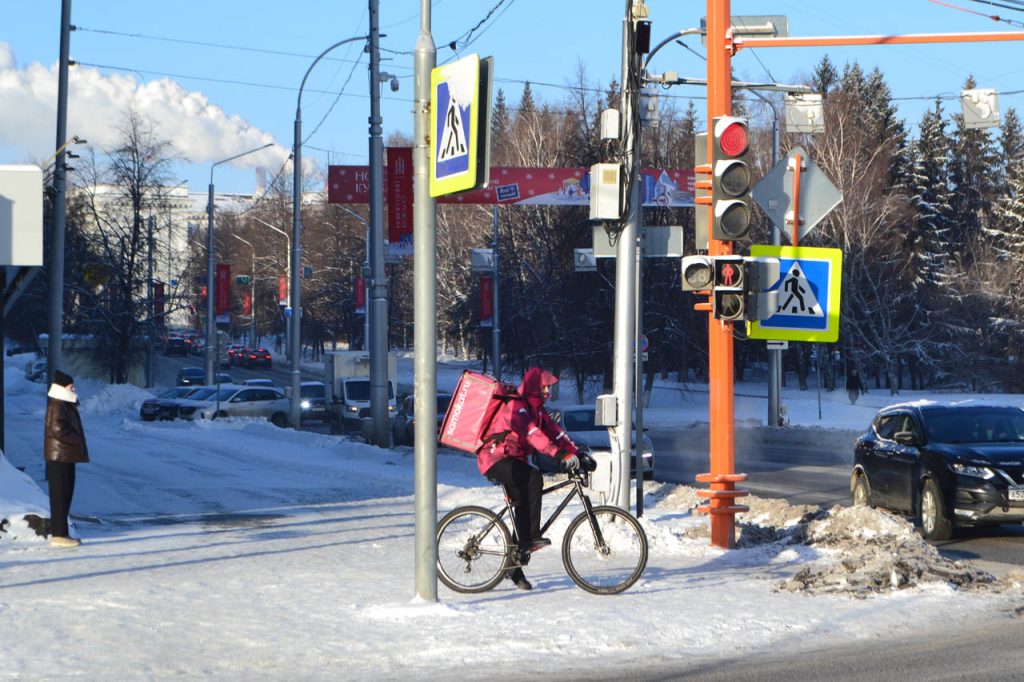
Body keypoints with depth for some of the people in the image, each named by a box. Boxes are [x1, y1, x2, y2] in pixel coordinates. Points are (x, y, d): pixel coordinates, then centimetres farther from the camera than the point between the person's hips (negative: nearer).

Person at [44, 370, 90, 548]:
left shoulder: (66, 405, 18)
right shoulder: (57, 406, -14)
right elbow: (58, 429, -23)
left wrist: (78, 442, 9)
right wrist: (77, 441, -13)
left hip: (66, 457, 10)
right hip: (60, 457, -10)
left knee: (65, 495, 12)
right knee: (60, 496, -9)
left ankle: (60, 533, 15)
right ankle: (59, 535, -10)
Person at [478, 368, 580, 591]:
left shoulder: (536, 409, 13)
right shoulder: (515, 406, -17)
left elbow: (555, 432, 8)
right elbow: (531, 433, -30)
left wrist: (576, 453, -6)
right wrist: (560, 454, -38)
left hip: (515, 461, 10)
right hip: (495, 459, -10)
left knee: (524, 507, 4)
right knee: (534, 479, -31)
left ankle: (515, 565, 13)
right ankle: (530, 537, -31)